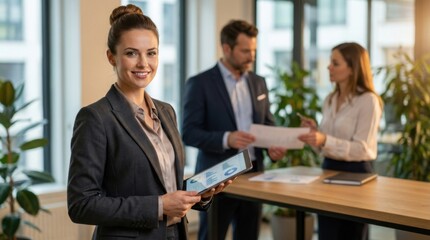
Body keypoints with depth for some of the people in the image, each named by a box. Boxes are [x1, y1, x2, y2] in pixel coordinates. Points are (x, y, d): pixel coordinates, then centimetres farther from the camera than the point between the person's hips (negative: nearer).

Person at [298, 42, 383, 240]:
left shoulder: (368, 100, -12)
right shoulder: (330, 100, 11)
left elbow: (362, 149, -19)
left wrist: (325, 140, -30)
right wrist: (315, 132, -4)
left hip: (356, 173, -6)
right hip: (329, 169, 7)